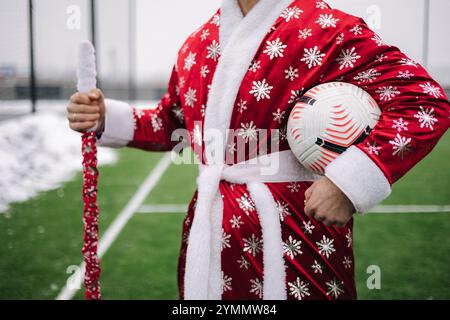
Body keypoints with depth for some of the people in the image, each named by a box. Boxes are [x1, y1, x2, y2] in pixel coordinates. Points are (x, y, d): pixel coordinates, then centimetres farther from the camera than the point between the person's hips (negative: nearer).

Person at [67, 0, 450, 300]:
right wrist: (107, 118, 6)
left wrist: (348, 181, -26)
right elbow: (171, 123, 23)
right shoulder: (198, 44, 9)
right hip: (208, 229, 6)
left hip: (297, 234, -5)